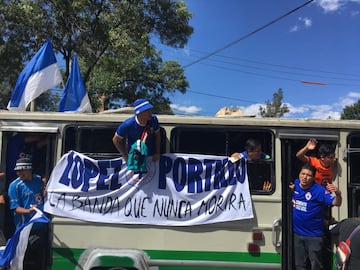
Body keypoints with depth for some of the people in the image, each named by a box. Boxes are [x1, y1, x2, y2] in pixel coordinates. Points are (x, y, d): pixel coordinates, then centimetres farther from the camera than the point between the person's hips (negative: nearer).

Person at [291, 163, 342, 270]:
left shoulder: (319, 190, -19)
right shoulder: (294, 184, -6)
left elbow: (336, 203, -25)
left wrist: (338, 194, -47)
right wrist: (289, 190, -12)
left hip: (314, 235, -4)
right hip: (297, 233, 4)